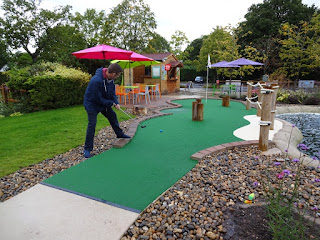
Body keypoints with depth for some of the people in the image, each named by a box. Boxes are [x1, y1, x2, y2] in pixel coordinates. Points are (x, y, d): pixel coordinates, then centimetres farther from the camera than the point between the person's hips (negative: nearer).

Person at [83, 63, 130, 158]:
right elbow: (98, 99, -29)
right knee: (92, 124, -9)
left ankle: (120, 134, 39)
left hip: (105, 103, 8)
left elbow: (112, 92, 3)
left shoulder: (110, 78, -10)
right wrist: (111, 103, -18)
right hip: (92, 103, -8)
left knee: (113, 116, 16)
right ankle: (87, 149, 2)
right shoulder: (97, 81, -36)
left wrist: (116, 103, -11)